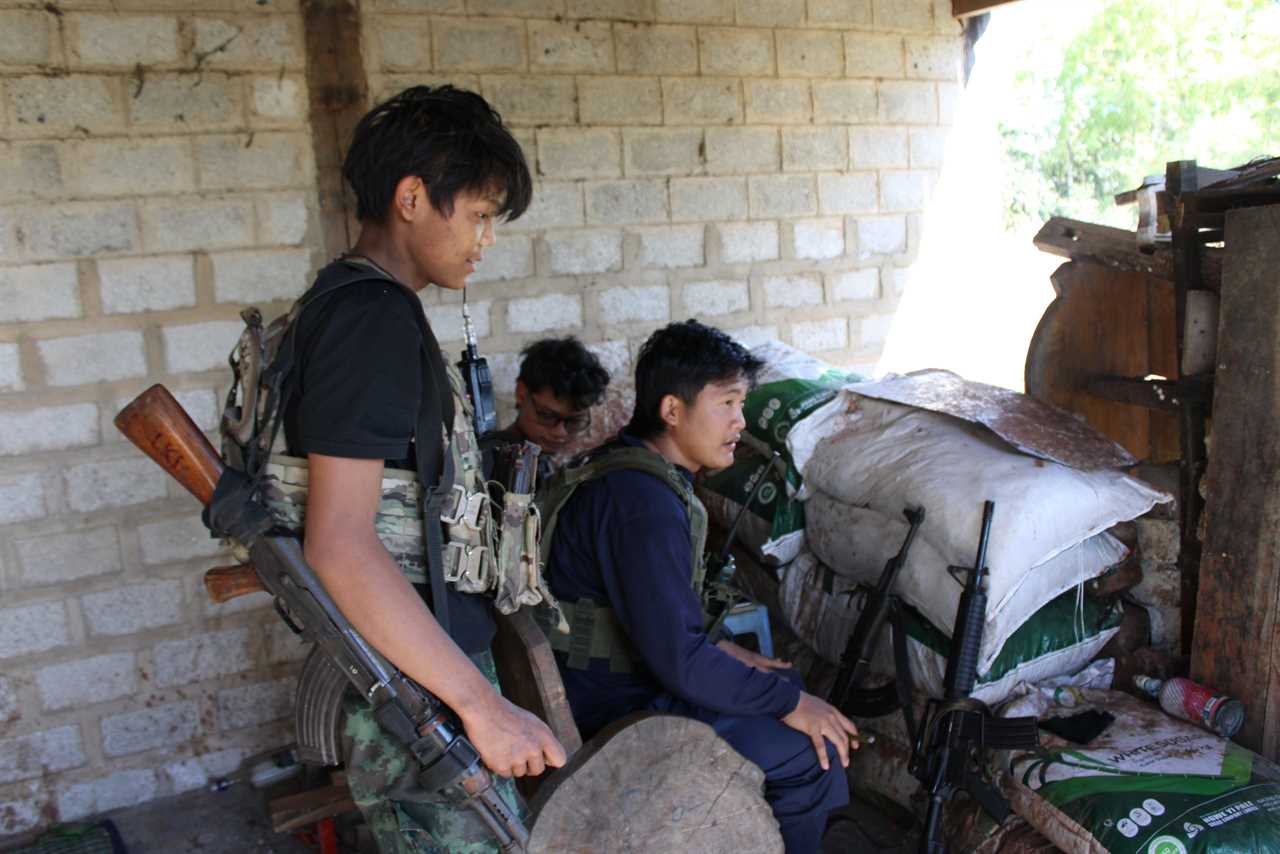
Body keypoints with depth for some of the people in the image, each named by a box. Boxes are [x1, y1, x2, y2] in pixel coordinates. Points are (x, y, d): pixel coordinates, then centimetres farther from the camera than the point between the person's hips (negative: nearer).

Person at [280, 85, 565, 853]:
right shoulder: (370, 316, -20)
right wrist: (482, 704, -26)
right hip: (416, 688, -10)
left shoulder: (373, 306, 11)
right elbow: (339, 544, -27)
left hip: (434, 653, 10)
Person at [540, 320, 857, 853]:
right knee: (814, 752, -13)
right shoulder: (644, 502, -26)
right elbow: (678, 659, -27)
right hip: (614, 708, -11)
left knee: (789, 685, 20)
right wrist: (788, 703, -17)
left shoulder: (624, 468, 7)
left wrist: (720, 650, 11)